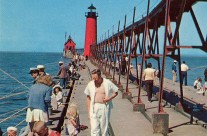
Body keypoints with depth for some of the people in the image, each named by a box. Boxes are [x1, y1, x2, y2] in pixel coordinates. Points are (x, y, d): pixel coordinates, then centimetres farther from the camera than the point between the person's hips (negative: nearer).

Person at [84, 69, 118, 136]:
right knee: (94, 128, -4)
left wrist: (109, 98, -12)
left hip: (104, 108, -1)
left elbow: (116, 92, 7)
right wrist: (89, 111, 5)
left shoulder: (108, 83, -5)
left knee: (104, 128, 9)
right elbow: (88, 98, 7)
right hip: (94, 108, 1)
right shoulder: (90, 84, 0)